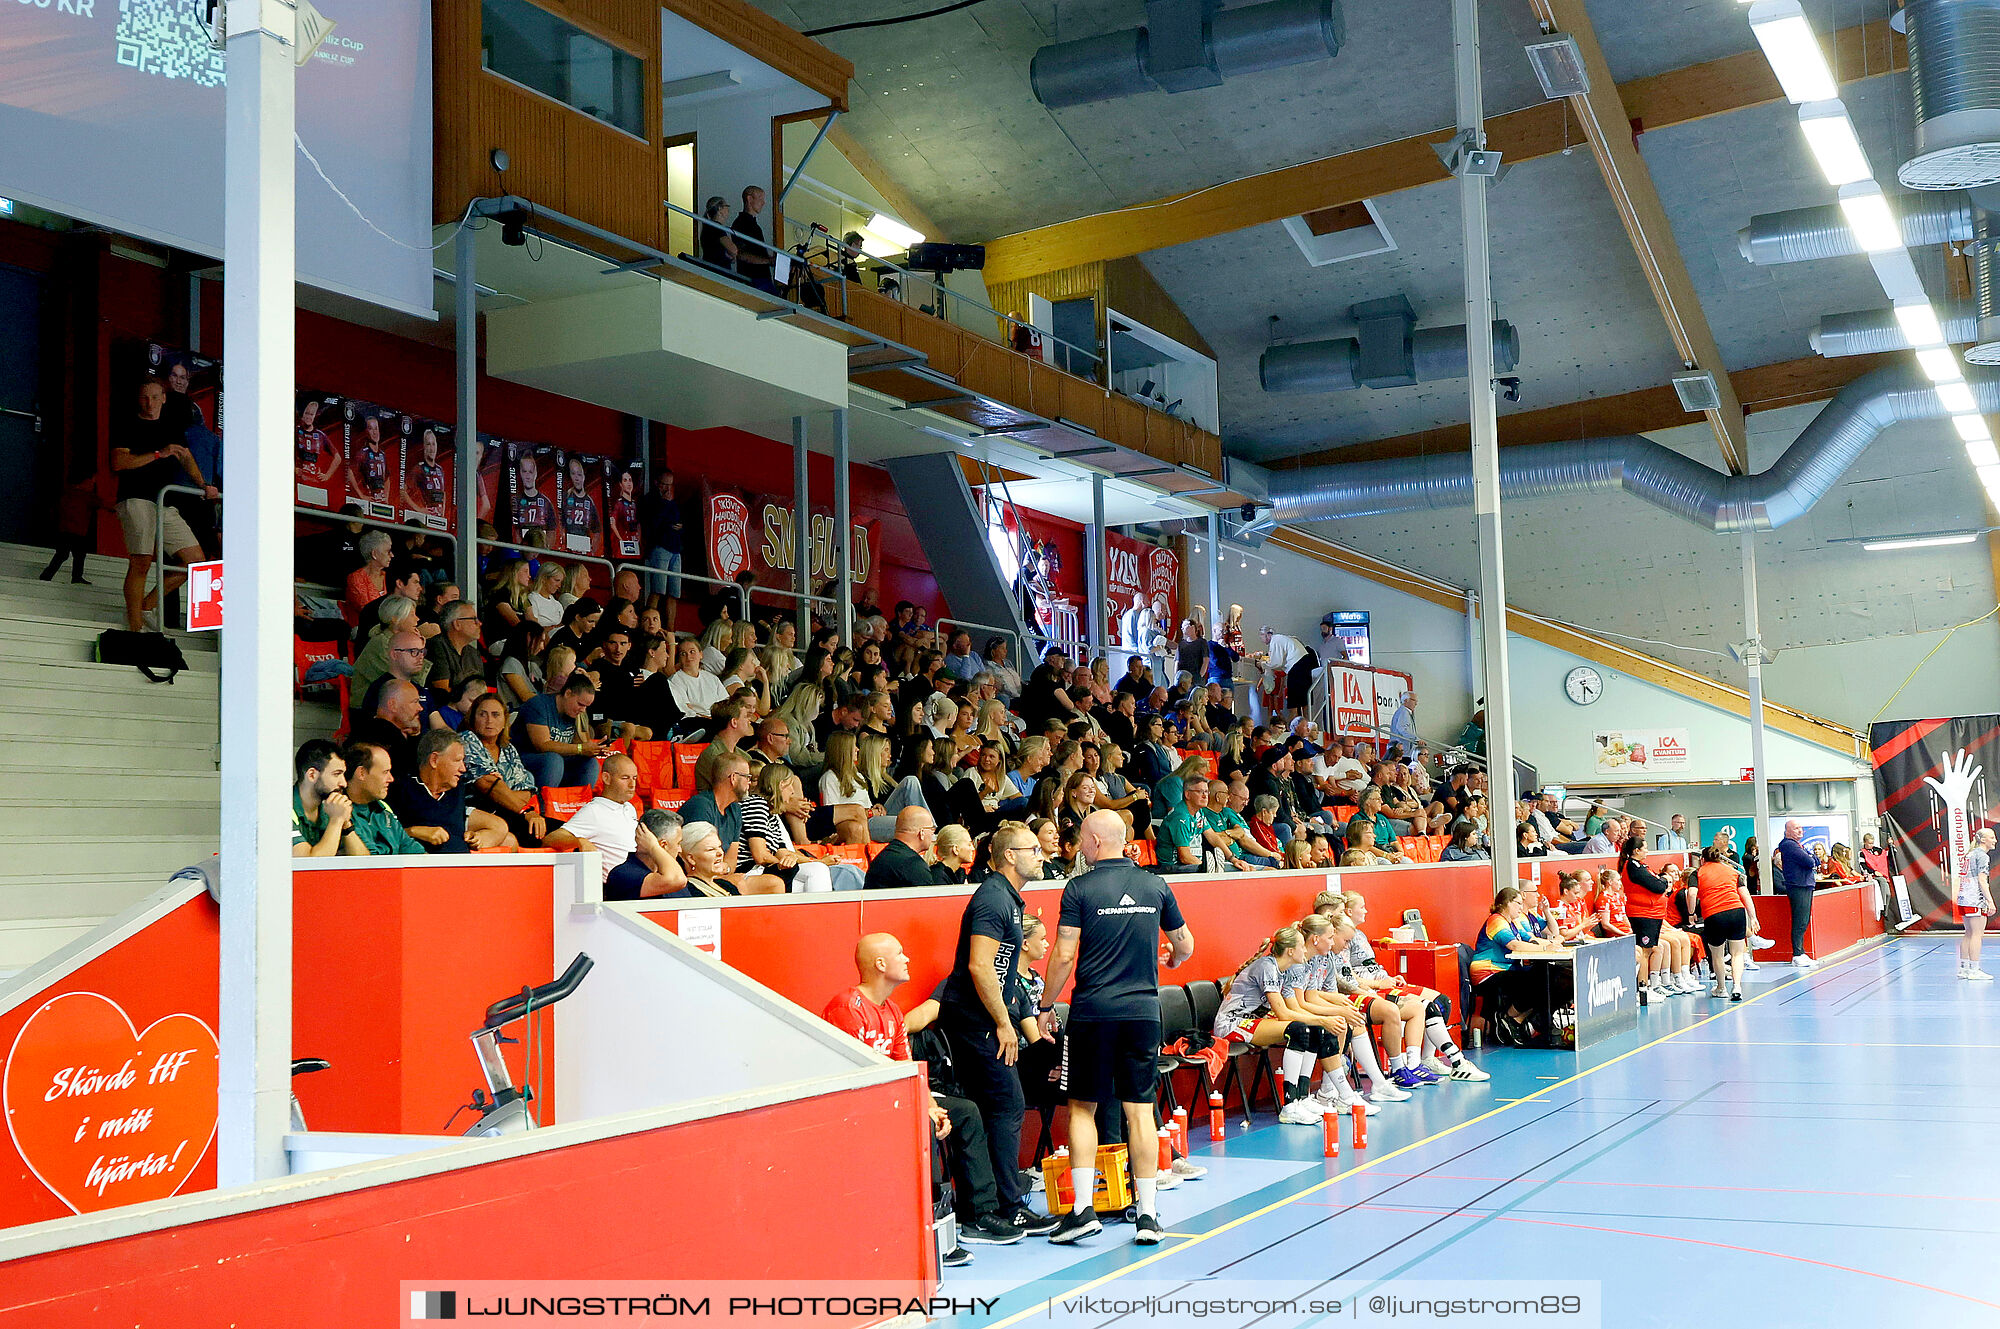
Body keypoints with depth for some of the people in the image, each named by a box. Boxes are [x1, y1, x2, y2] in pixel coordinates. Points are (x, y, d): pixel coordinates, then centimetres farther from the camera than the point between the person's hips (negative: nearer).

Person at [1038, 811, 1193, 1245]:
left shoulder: (1079, 888, -5)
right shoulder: (1156, 887, 6)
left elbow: (1063, 956, -8)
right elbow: (1186, 947, 14)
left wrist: (1045, 1006, 3)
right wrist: (1169, 962, 37)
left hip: (1092, 1010, -3)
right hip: (1143, 1010, 3)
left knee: (1082, 1107, 8)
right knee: (1140, 1110, 6)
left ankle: (1083, 1207, 0)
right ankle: (1148, 1214, 6)